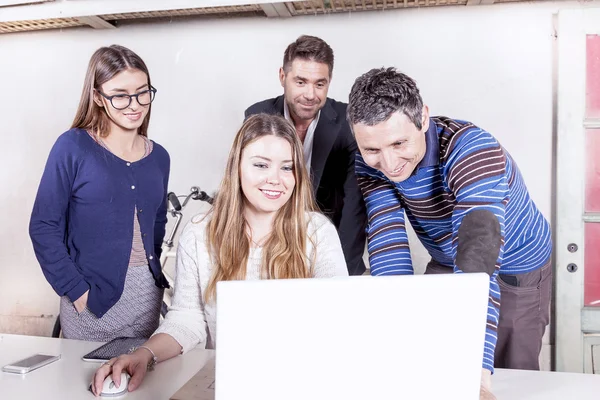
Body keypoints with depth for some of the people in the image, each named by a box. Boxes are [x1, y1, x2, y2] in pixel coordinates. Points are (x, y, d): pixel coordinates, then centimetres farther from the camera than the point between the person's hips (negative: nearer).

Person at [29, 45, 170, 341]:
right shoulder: (72, 148, -8)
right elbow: (44, 227, -8)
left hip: (148, 295, 4)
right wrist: (76, 291, -13)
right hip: (93, 298, -4)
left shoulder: (158, 157, 5)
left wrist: (152, 273, 5)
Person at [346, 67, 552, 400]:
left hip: (514, 272, -4)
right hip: (444, 266, 4)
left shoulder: (473, 150, -36)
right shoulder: (370, 163, -20)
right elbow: (388, 246, -28)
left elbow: (478, 260, -46)